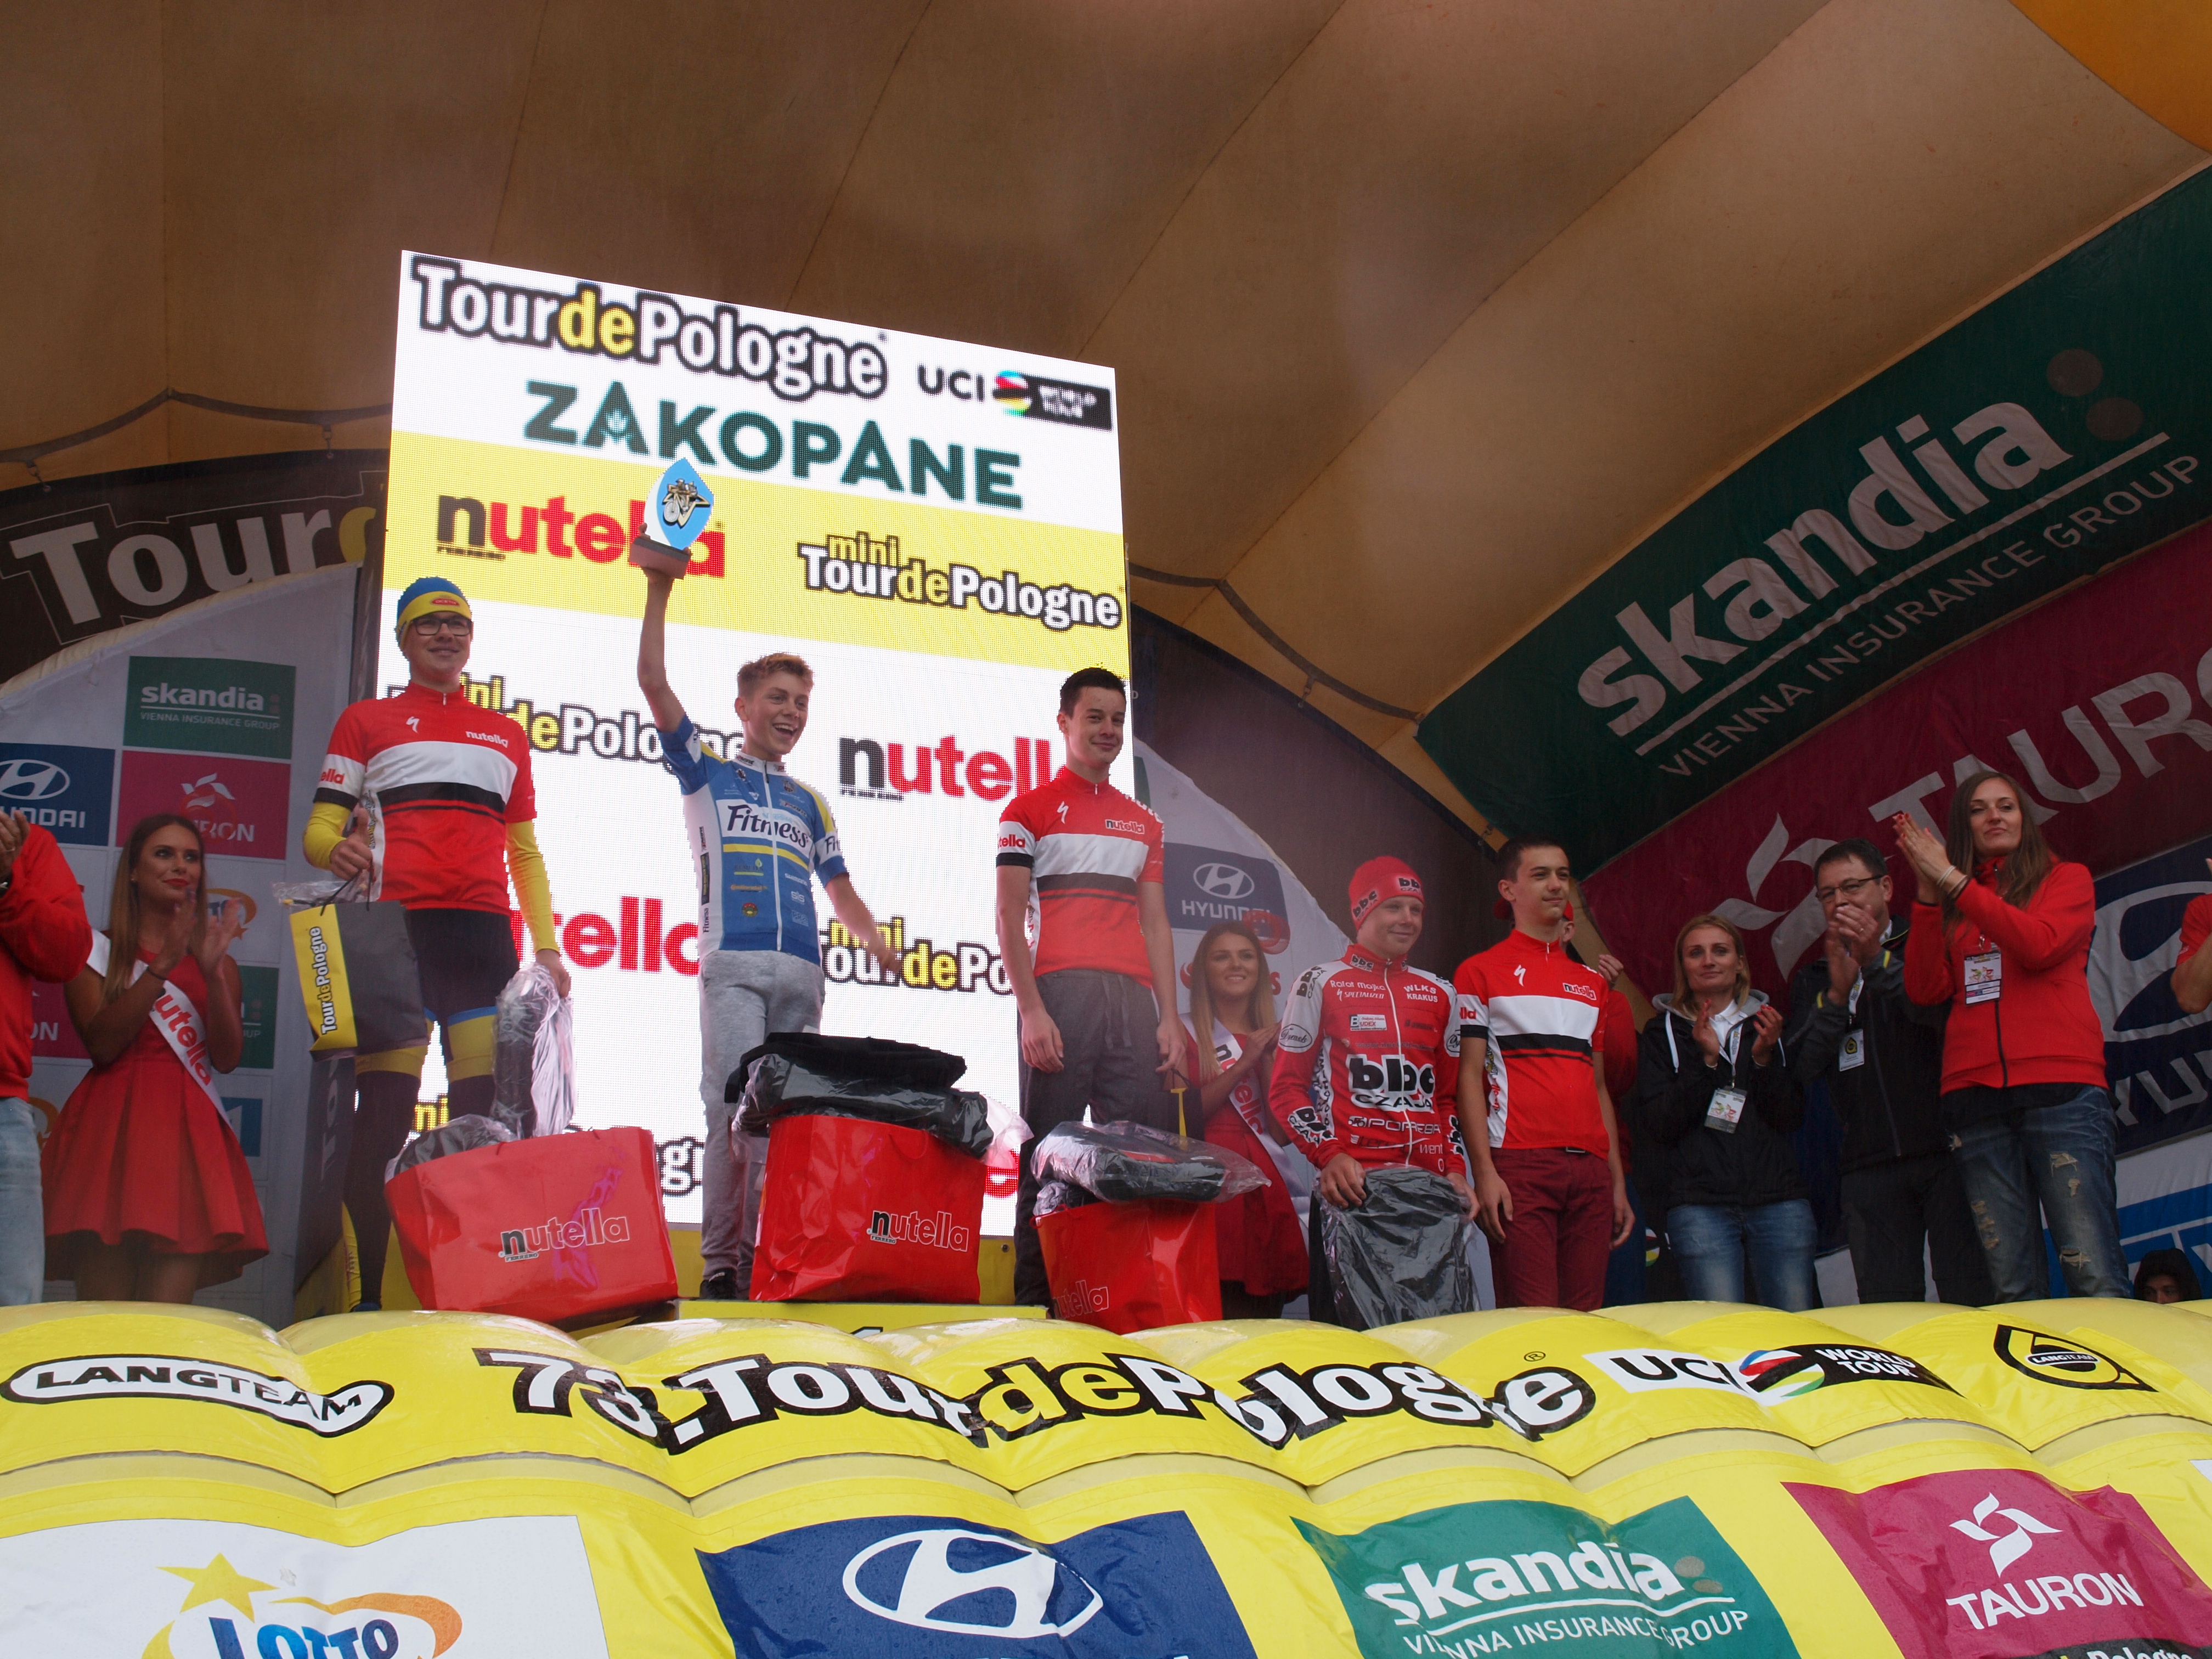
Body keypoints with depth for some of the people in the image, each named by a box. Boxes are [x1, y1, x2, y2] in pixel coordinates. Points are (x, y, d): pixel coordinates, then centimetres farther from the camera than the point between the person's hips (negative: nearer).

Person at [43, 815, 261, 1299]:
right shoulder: (96, 951, 11)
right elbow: (102, 1044, -6)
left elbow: (227, 1057, 3)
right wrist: (164, 965, -12)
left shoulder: (217, 962, 18)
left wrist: (213, 972, -10)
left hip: (189, 1134, 2)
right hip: (112, 1129, -2)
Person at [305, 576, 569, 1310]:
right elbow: (319, 830, 8)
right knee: (385, 1111, -9)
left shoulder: (506, 735, 25)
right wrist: (338, 848, -16)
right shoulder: (366, 720, 16)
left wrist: (547, 944, 14)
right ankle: (367, 1294, -8)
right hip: (396, 928, -3)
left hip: (483, 932, 3)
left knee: (484, 1110, -4)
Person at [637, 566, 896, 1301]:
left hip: (802, 970, 4)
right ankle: (719, 1263, -10)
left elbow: (839, 889, 26)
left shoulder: (809, 803, 25)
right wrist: (659, 590, 1)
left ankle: (765, 1260, 2)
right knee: (735, 1110, -14)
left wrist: (873, 938, 6)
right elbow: (653, 683, 6)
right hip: (733, 963, -4)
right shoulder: (707, 772, 15)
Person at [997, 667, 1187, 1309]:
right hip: (1060, 991, -4)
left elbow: (1154, 924, 19)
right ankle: (1037, 1298, -1)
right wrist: (1030, 1010, -12)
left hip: (1133, 997, 4)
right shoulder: (1029, 810, 9)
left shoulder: (1144, 823, 23)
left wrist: (1169, 1017, 8)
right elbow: (1009, 917, 0)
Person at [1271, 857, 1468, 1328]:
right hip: (1350, 1184, -4)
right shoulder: (1321, 984, 5)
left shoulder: (1439, 995, 18)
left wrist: (1456, 1170, 6)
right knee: (1348, 1327, -5)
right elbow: (1286, 1087, 2)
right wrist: (1329, 1156, -12)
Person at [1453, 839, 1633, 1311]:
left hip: (1590, 1170, 5)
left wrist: (1618, 1180, 15)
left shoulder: (1592, 983, 22)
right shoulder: (1480, 972, 5)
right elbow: (1469, 1078, -1)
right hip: (1520, 1168, -5)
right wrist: (1484, 1171, -12)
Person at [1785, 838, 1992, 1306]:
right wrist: (1836, 995, -8)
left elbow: (1946, 1014, -10)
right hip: (1870, 1166, 3)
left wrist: (1878, 963, -16)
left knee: (1969, 1298, -9)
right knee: (1886, 1310, -1)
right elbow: (1800, 1070, 4)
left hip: (1945, 1149, -3)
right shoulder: (1814, 979, 18)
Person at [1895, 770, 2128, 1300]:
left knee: (2094, 1275, -13)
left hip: (2061, 1086, -3)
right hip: (1974, 1097, 3)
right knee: (2011, 1285, -3)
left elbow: (2040, 945, -7)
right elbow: (1926, 989, 6)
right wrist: (1929, 892, -1)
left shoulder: (2067, 879, 14)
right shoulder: (1949, 906, 21)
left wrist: (1953, 880, -6)